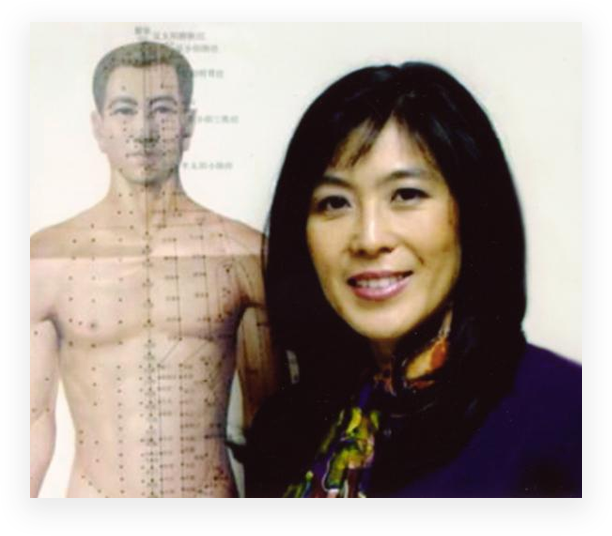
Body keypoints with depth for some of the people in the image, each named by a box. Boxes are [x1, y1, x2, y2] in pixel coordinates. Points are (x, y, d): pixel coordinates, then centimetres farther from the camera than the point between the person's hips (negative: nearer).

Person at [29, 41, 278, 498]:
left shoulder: (247, 254, -5)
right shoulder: (46, 258, -5)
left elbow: (267, 418, 2)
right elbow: (34, 420, 0)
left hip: (212, 490, 1)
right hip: (93, 491, 0)